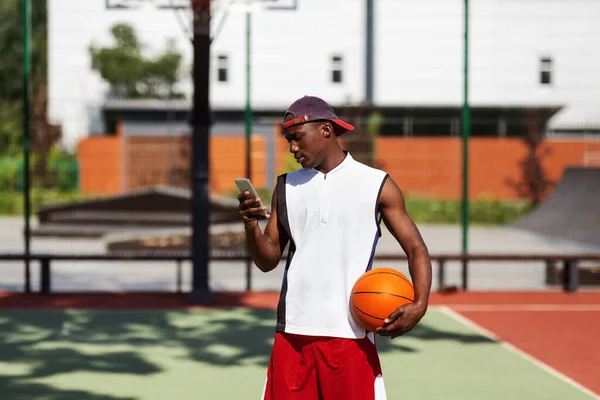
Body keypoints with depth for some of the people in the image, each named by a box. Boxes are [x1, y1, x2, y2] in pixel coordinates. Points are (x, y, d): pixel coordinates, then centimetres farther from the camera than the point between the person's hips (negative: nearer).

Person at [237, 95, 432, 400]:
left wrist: (419, 304, -18)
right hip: (293, 332, 4)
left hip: (350, 333, -3)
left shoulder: (377, 185, 0)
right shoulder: (286, 187, 10)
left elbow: (415, 249, 0)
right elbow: (268, 261, 10)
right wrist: (252, 226, -11)